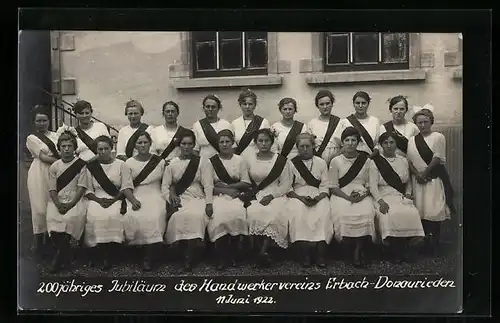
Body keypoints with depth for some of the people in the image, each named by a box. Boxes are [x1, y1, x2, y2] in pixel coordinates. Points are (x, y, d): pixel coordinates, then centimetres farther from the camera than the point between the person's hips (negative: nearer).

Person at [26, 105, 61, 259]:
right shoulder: (31, 138, 0)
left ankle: (49, 243, 14)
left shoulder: (54, 135, 14)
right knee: (40, 208, -1)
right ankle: (39, 245, 7)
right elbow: (43, 157, -9)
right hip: (40, 174, -4)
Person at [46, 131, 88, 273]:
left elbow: (81, 188, -3)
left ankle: (60, 256, -16)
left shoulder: (81, 164, 2)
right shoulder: (54, 166, 9)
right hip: (58, 201, 2)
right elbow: (52, 189, 5)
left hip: (75, 200, -2)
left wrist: (71, 204, -15)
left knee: (73, 217, -33)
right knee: (52, 218, -28)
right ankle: (66, 255, -10)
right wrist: (58, 204, -13)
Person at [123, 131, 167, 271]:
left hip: (155, 195, 0)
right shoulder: (129, 163, 9)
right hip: (136, 196, 1)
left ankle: (149, 257, -20)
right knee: (133, 217, -31)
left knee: (155, 217, -31)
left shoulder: (160, 161, 10)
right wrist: (133, 201, -10)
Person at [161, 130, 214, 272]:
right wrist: (171, 198, -10)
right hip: (179, 200, 1)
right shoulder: (172, 163, 12)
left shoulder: (202, 162, 8)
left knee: (196, 216, -34)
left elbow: (208, 185, 1)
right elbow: (165, 186, 9)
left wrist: (209, 203, -12)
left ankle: (189, 257, -25)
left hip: (197, 198, -1)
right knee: (178, 217, -32)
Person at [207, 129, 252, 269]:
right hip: (218, 195, 0)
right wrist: (225, 190, -12)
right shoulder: (211, 161, 10)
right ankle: (222, 258, -20)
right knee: (219, 215, -33)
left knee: (236, 213, -33)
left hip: (236, 196, 0)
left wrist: (226, 185, -6)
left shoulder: (240, 160, 12)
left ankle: (233, 256, -17)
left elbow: (246, 183, 4)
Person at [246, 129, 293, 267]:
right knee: (254, 214, -32)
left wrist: (271, 196, -13)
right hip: (256, 197, 2)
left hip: (276, 195, -2)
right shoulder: (250, 161, 13)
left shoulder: (281, 160, 4)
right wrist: (249, 194, -8)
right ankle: (262, 250, -20)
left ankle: (263, 251, -25)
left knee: (274, 215, -35)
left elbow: (286, 184, 0)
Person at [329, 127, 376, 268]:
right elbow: (333, 187, 2)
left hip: (362, 196, 1)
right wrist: (348, 197, -13)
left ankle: (358, 250, -18)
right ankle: (359, 251, -14)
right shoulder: (336, 161, 6)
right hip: (341, 196, -1)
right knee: (343, 214, -32)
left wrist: (362, 195, -11)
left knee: (366, 214, -32)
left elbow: (369, 184, 10)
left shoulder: (365, 160, 10)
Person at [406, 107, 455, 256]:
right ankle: (425, 242, 13)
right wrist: (417, 174, -7)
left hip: (435, 177, -4)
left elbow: (437, 158, -9)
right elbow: (409, 160, 7)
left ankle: (434, 244, 1)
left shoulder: (438, 137, -2)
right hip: (418, 179, 4)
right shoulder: (412, 140, 11)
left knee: (434, 209, -7)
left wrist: (425, 173, -11)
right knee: (421, 209, 4)